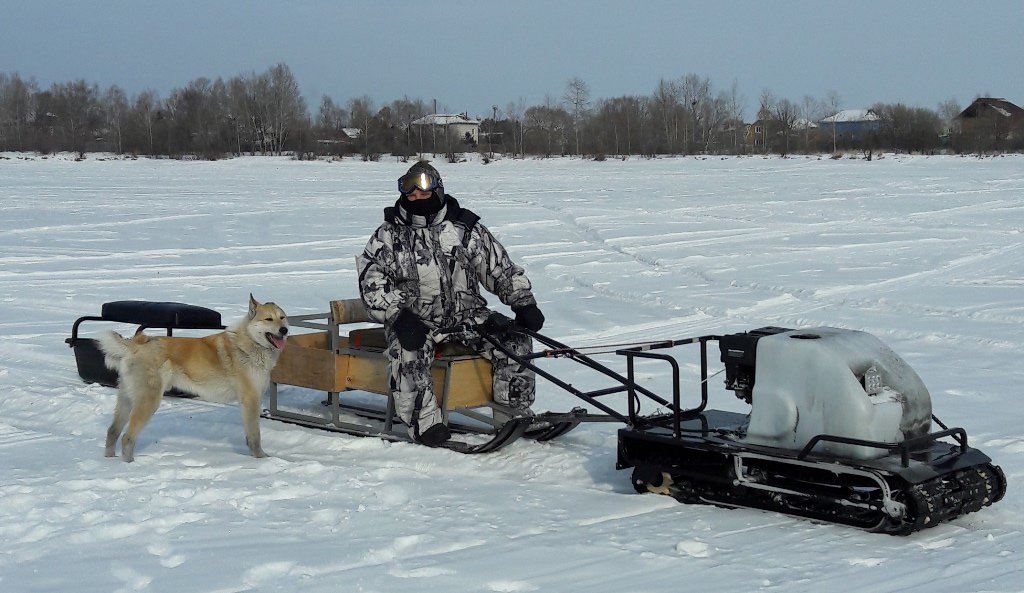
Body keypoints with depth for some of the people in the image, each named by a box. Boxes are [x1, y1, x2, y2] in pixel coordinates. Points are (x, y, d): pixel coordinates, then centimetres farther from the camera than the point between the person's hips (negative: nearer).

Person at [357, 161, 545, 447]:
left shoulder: (465, 227, 6)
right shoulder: (389, 234, 2)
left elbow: (501, 268, 9)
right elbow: (372, 283, -7)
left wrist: (524, 302, -2)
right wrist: (398, 315, -23)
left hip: (466, 313, 2)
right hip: (414, 319, -2)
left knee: (514, 337, -15)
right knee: (406, 351, -35)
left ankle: (514, 411, -6)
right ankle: (426, 423, -27)